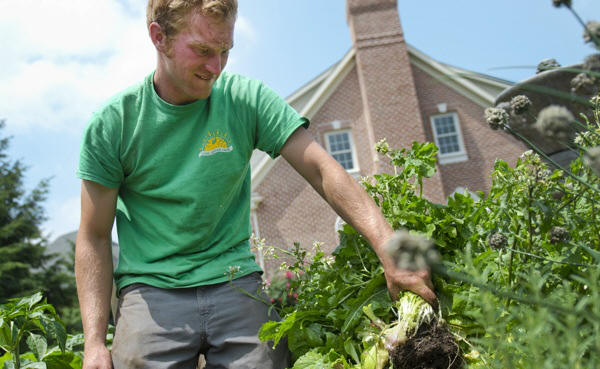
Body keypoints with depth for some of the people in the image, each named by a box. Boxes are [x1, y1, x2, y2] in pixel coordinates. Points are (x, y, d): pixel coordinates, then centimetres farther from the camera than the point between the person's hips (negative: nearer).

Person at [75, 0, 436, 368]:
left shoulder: (247, 100, -3)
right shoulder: (113, 123, -4)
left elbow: (322, 169, -10)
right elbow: (94, 238, 0)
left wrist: (390, 248, -23)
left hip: (236, 282, 1)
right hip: (152, 292, 0)